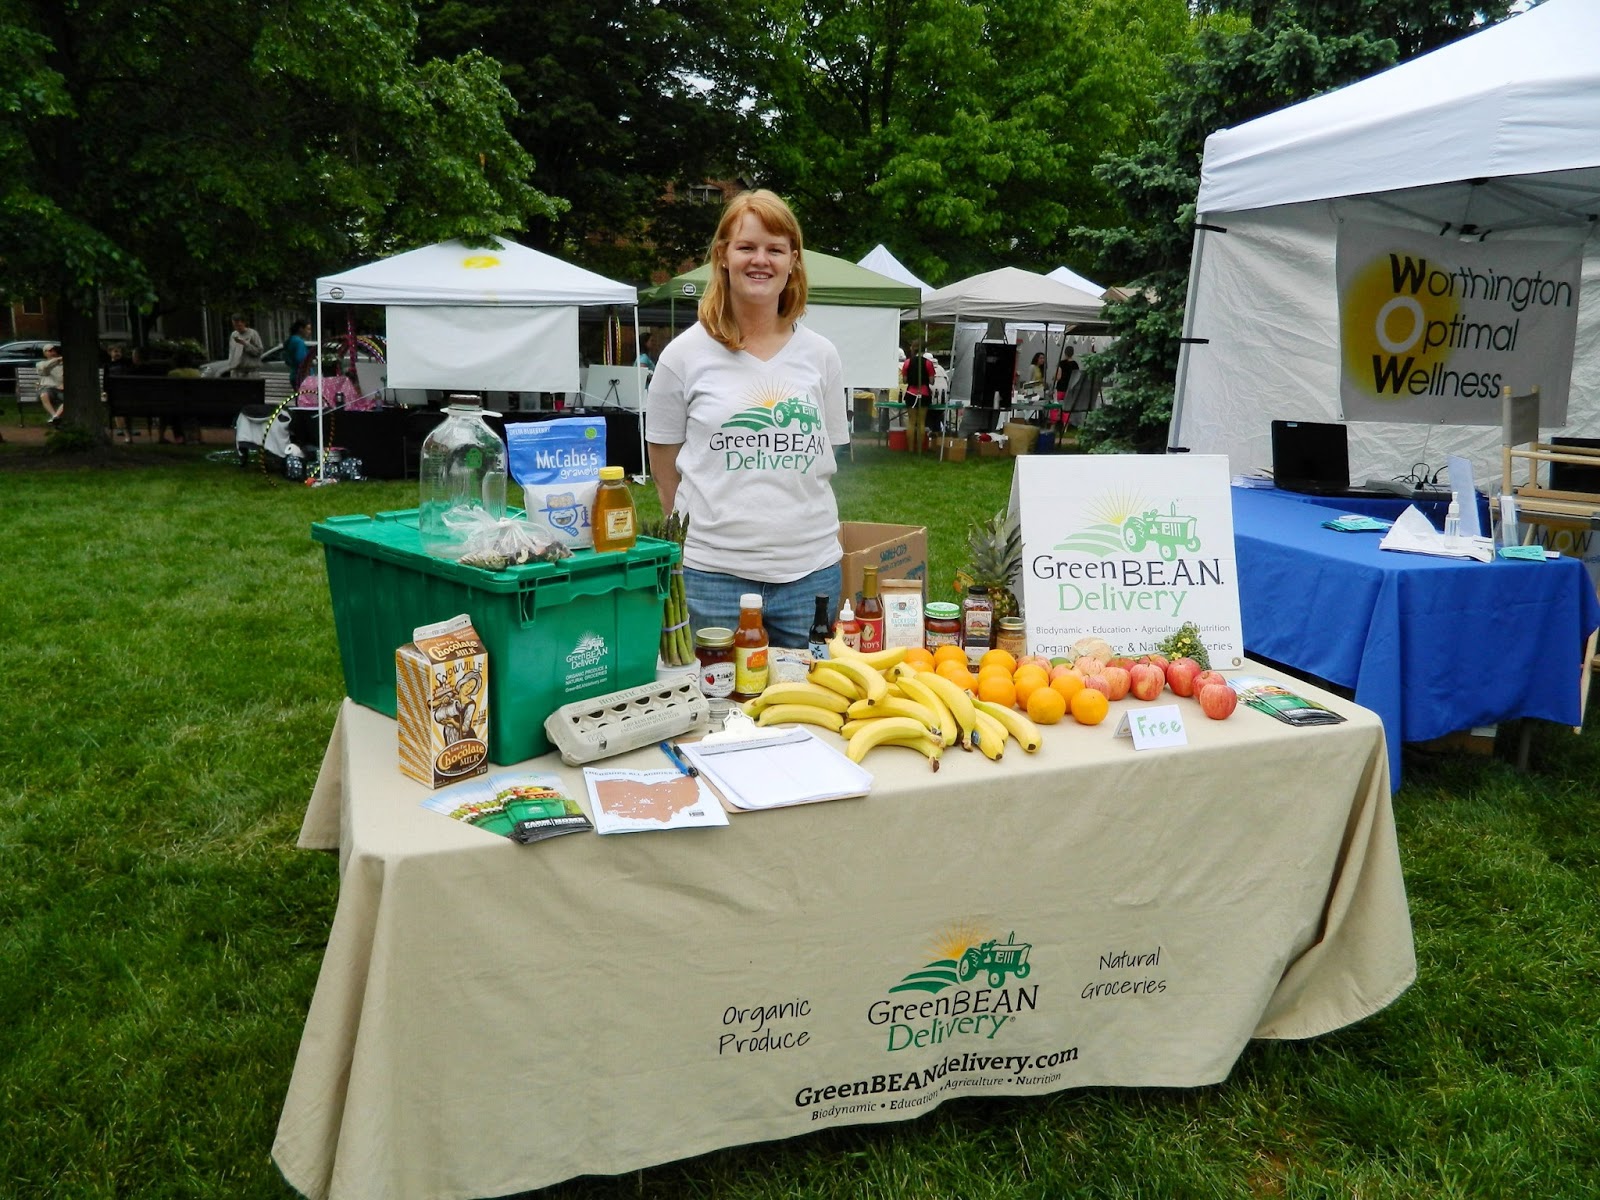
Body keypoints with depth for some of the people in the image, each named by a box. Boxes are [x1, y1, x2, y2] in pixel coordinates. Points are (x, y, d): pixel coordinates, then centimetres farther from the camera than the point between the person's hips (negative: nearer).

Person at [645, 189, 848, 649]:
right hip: (714, 573, -2)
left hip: (811, 570, 3)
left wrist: (793, 520, 8)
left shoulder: (820, 354, 7)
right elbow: (665, 469, 6)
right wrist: (706, 528, 3)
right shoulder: (685, 354, 0)